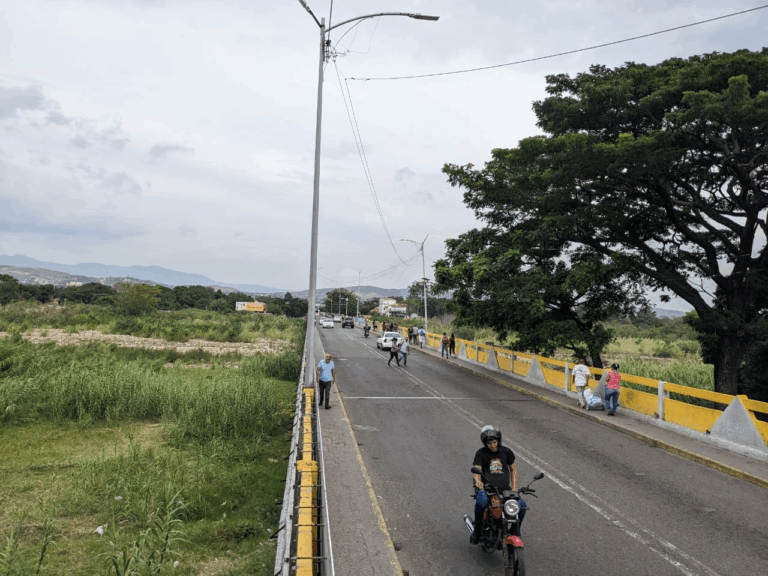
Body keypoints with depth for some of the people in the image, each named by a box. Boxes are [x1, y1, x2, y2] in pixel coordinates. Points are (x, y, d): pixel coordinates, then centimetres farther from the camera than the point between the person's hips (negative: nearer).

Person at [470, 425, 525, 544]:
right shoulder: (481, 453, 3)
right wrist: (478, 482, -30)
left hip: (504, 488, 3)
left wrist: (514, 488, 9)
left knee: (522, 505, -20)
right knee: (481, 502, -36)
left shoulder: (506, 452, 11)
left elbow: (513, 469, 21)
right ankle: (477, 529, -11)